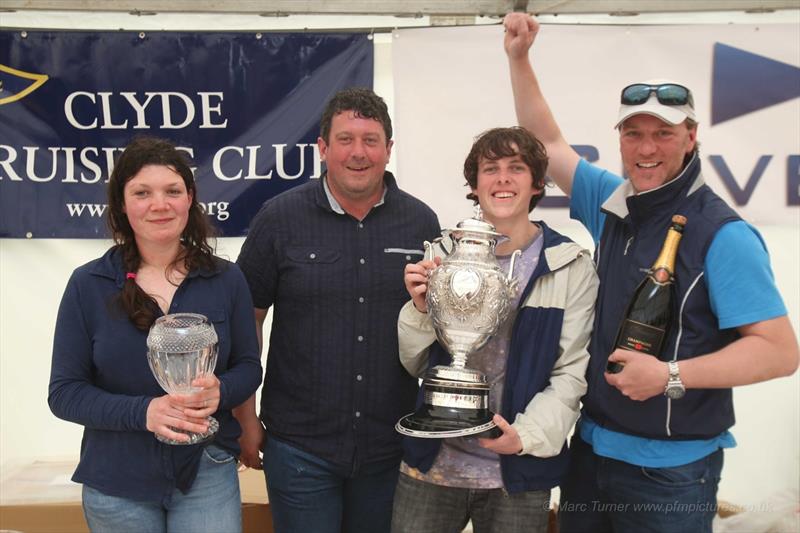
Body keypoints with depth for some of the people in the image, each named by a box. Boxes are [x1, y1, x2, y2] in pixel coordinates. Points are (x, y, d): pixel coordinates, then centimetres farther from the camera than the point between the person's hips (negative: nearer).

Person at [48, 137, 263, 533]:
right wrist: (143, 411, -21)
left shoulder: (226, 279, -2)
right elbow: (64, 392, -5)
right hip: (115, 483, 0)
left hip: (208, 473, 0)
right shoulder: (87, 285, -6)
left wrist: (219, 392, -19)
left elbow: (249, 366, 4)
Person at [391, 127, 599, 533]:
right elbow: (415, 365, 7)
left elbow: (570, 374, -5)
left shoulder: (572, 268, -4)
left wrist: (527, 434, -19)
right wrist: (420, 309, -10)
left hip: (518, 474, -1)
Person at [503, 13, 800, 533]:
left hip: (671, 469, -5)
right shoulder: (610, 203, 2)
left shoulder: (722, 233, -15)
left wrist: (670, 376, -26)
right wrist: (519, 57, 7)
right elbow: (547, 141, 13)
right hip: (590, 448, 6)